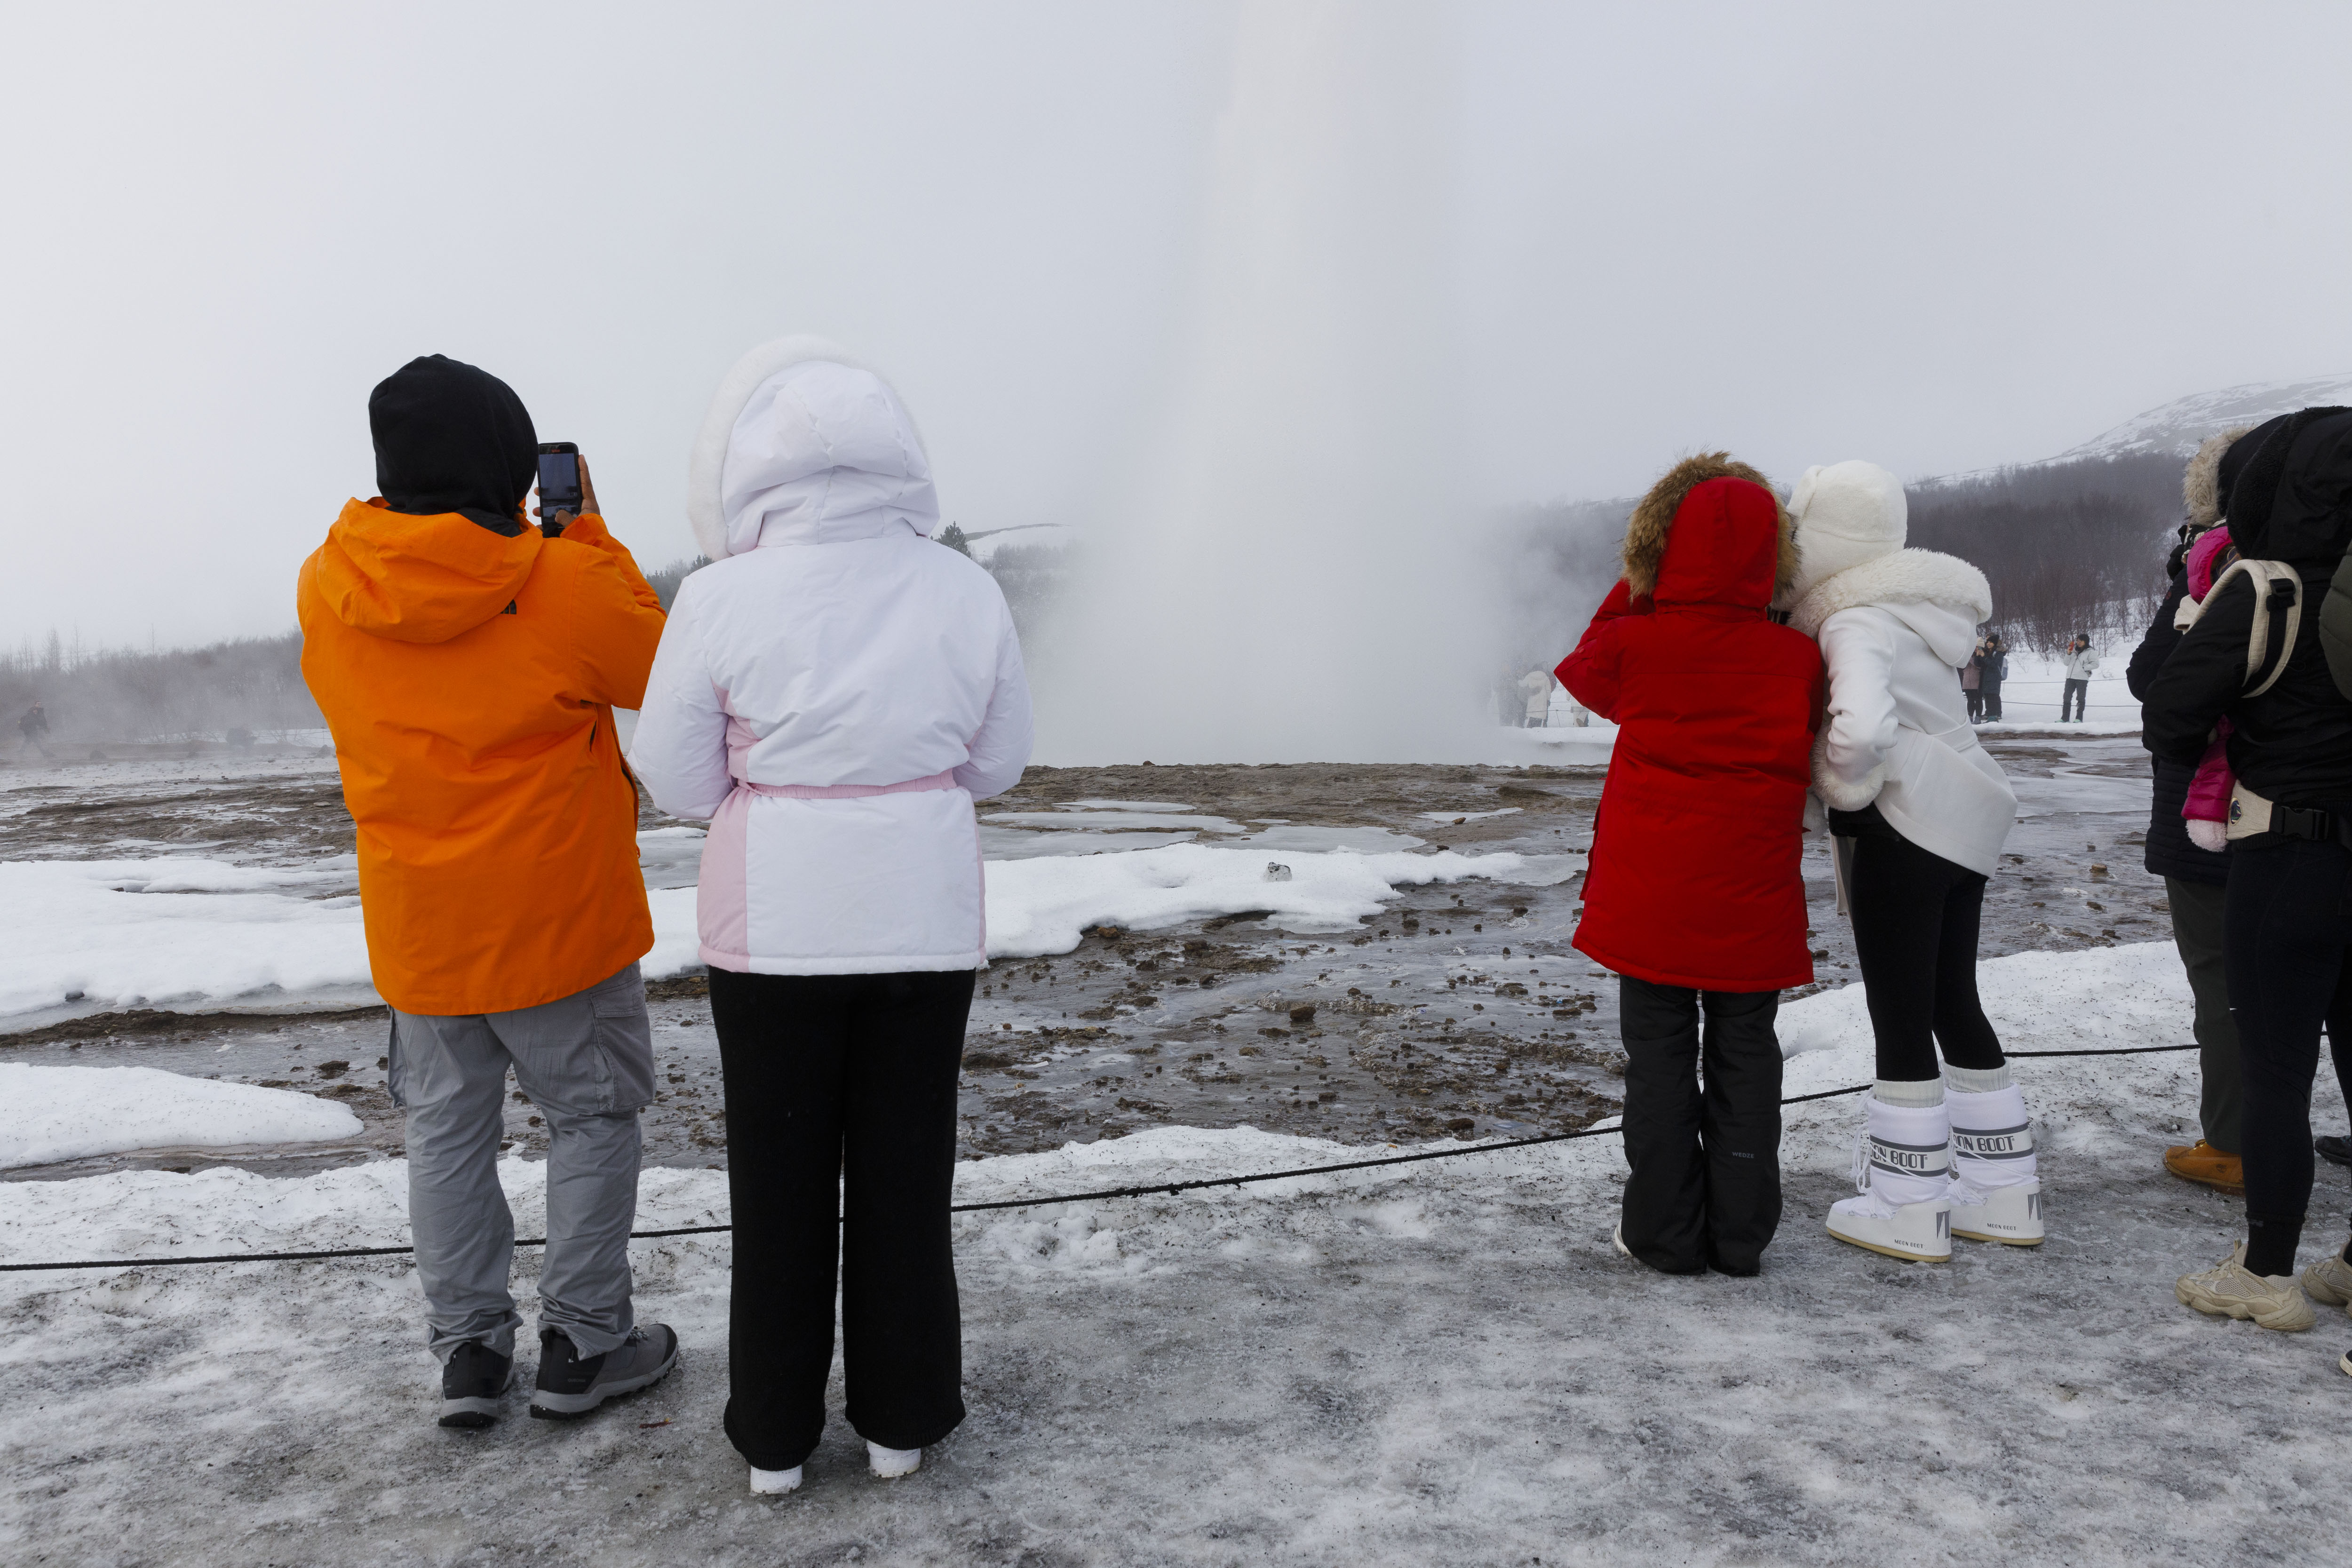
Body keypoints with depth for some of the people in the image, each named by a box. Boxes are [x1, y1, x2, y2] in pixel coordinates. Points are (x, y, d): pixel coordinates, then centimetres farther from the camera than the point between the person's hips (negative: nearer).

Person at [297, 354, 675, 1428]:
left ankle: (467, 1349, 25)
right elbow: (654, 668, -1)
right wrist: (588, 537, 4)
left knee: (447, 1128, 17)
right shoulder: (566, 584, -19)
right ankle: (581, 1345, 20)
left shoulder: (325, 587, -5)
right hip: (560, 913, -4)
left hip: (416, 926, 4)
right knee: (591, 1114, 12)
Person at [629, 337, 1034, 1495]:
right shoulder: (964, 590, -6)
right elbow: (996, 764, 2)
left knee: (779, 1176, 14)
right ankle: (901, 1417, 28)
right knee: (905, 1170, 14)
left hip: (773, 922, -1)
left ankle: (775, 1433, 28)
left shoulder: (723, 598, -11)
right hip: (925, 919, 1)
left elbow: (677, 780, -5)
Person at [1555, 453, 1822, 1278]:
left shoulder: (1633, 644, -9)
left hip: (1648, 894, -1)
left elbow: (1587, 671, 14)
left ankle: (1666, 1232, 16)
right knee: (1745, 1057, 13)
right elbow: (1814, 754, 9)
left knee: (1659, 1058, 9)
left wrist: (1637, 589, 16)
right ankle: (1740, 1233, 21)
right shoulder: (1797, 658, -4)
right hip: (1752, 903, 1)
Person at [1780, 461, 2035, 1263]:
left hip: (1903, 831, -9)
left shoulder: (1857, 627, -20)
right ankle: (2005, 1194, 27)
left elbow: (1861, 726, -37)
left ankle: (1909, 1210, 12)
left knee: (1899, 1015, 1)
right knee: (1952, 1003, 17)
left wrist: (1844, 784, -20)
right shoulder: (1899, 606, 10)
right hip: (1958, 826, 9)